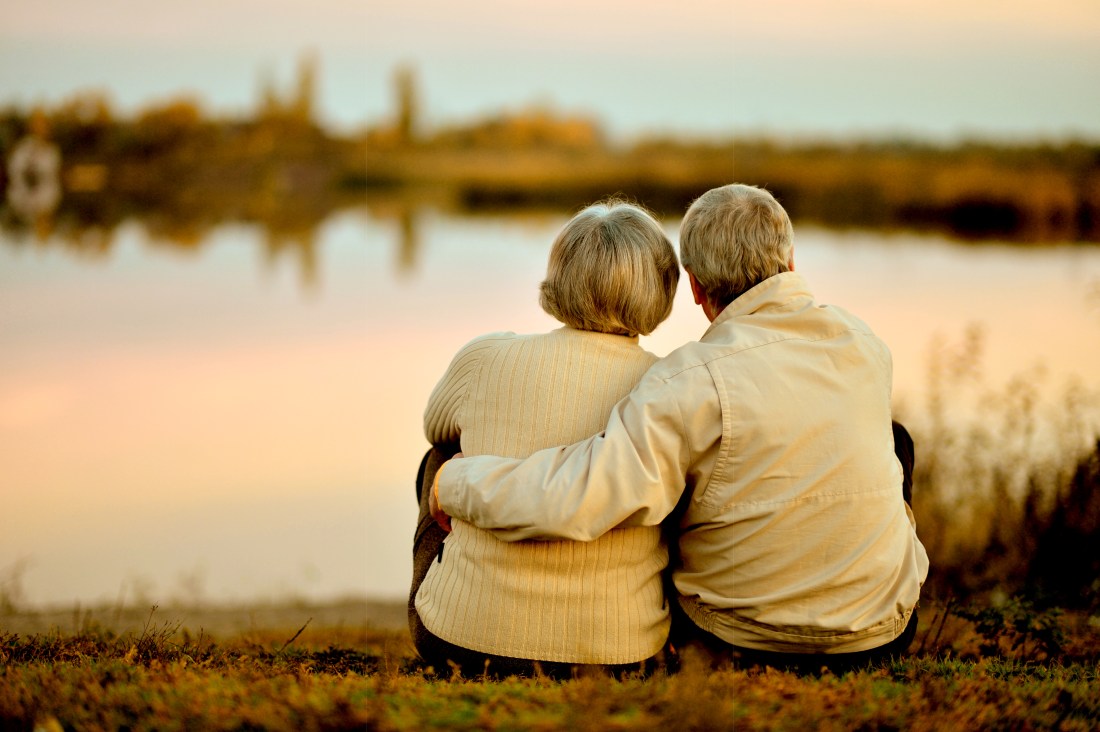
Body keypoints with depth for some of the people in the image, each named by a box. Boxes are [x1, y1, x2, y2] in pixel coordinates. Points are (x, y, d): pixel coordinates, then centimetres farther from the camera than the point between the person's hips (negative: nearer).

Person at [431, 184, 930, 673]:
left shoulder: (693, 382, -23)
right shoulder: (864, 344, -5)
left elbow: (569, 504, -32)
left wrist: (454, 482, -13)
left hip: (739, 645, -3)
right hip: (883, 632, 3)